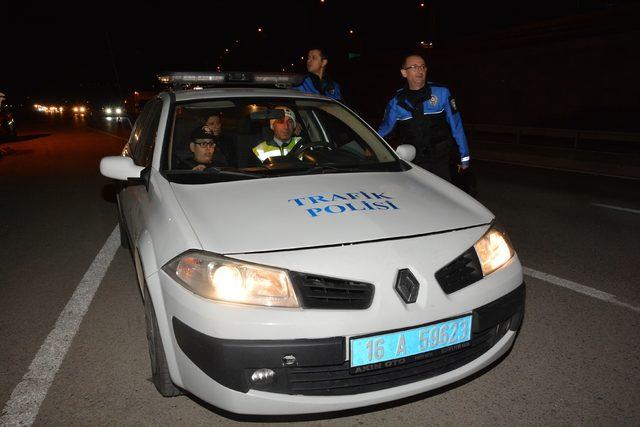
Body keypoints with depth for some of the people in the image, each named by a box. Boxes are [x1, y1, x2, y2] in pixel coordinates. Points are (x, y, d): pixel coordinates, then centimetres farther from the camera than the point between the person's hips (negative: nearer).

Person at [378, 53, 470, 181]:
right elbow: (385, 128, 13)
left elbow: (456, 124, 2)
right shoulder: (397, 101, 1)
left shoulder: (441, 92, 0)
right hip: (412, 163, 1)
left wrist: (464, 156, 3)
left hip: (440, 161, 0)